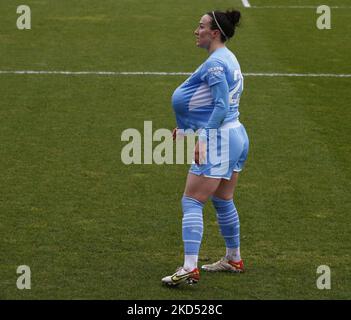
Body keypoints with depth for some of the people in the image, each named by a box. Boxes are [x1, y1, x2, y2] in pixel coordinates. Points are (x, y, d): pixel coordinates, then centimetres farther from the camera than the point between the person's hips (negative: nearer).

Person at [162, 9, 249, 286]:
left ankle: (189, 268, -16)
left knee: (192, 202, -9)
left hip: (218, 139, -10)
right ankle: (234, 260, 31)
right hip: (236, 135, 10)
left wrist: (203, 139, -25)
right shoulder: (229, 59, 15)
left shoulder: (215, 63, -16)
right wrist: (188, 126, 22)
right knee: (223, 200, 21)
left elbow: (221, 106, -23)